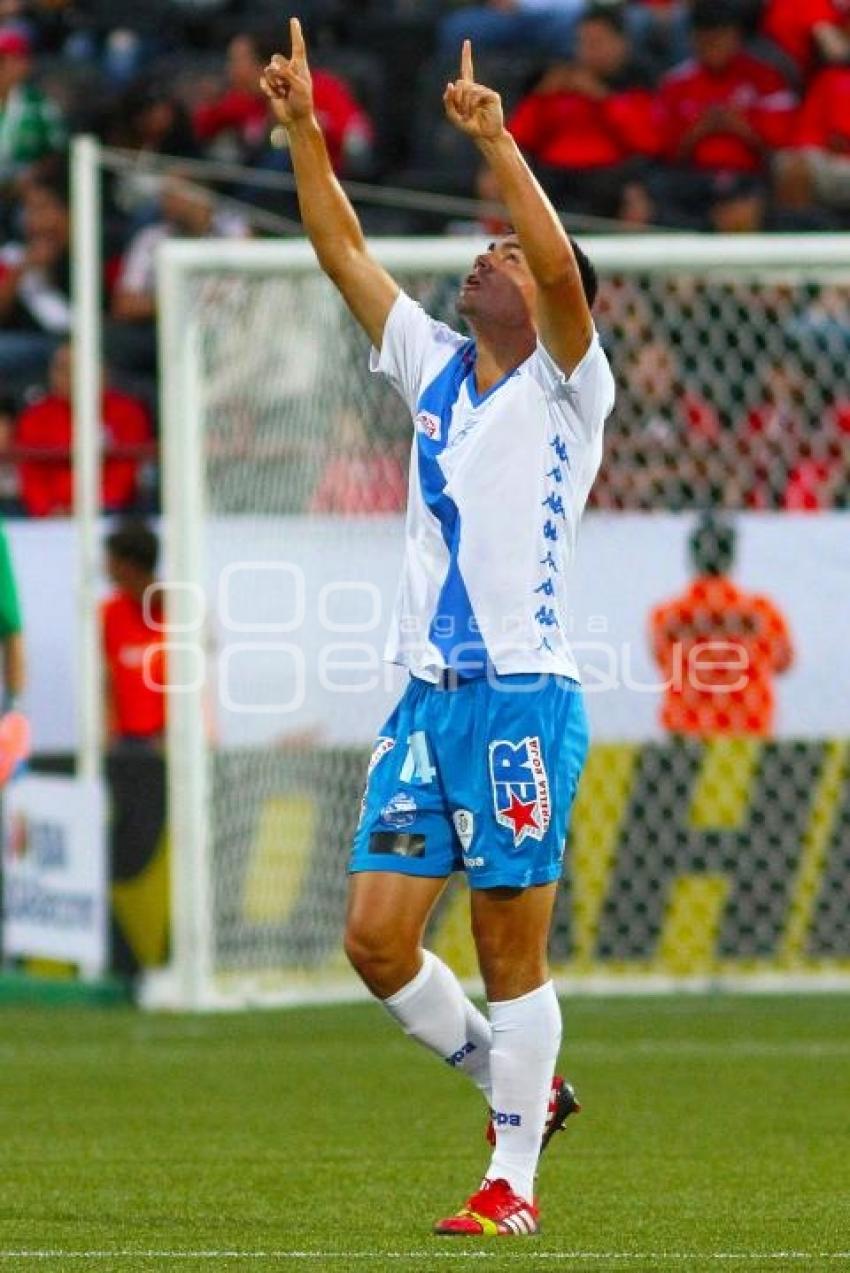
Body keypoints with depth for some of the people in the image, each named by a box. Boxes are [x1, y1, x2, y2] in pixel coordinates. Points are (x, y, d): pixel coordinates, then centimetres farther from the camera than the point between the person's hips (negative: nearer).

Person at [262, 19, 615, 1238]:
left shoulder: (564, 387, -2)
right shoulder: (435, 369, 14)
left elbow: (565, 272, -21)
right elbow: (345, 251, 14)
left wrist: (497, 141, -24)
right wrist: (303, 129, 6)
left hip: (522, 698, -6)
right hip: (428, 696, 6)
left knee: (511, 950, -3)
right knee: (377, 935, 0)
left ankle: (513, 1180, 5)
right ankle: (520, 1085, 21)